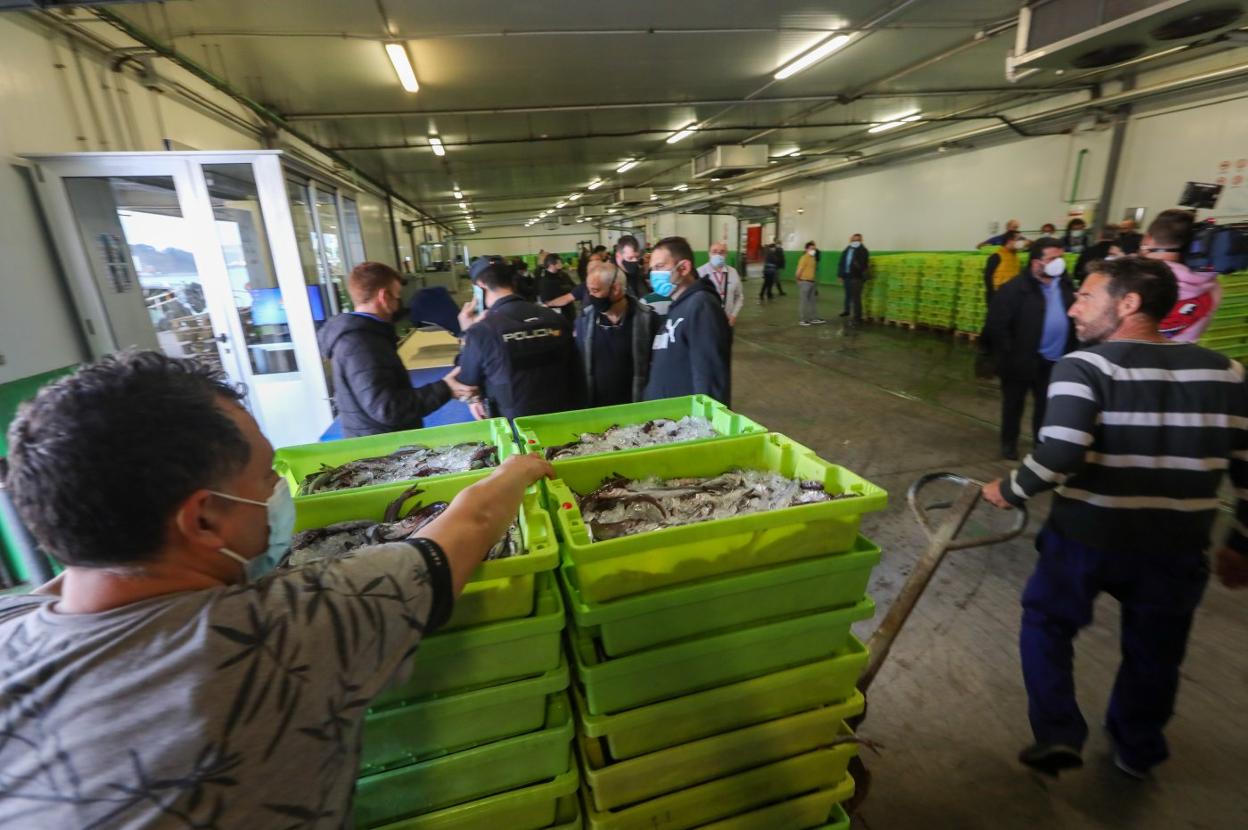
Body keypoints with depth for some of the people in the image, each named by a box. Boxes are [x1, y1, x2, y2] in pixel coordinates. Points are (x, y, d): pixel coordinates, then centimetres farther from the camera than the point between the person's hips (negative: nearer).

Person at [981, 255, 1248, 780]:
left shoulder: (1083, 367, -16)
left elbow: (1060, 455, -27)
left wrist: (1010, 490, -10)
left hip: (1087, 537, -4)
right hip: (1178, 548, 5)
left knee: (1046, 623, 22)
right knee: (1154, 652, 25)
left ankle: (1058, 734, 18)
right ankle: (1136, 751, 45)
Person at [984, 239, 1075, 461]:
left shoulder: (1065, 286, 4)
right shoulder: (1014, 289, -15)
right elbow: (996, 327, -16)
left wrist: (1071, 352, 0)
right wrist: (1009, 357, -16)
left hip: (1054, 362, 5)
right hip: (1022, 361, -5)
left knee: (1046, 407, 15)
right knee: (1014, 405, 12)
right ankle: (1009, 443, 29)